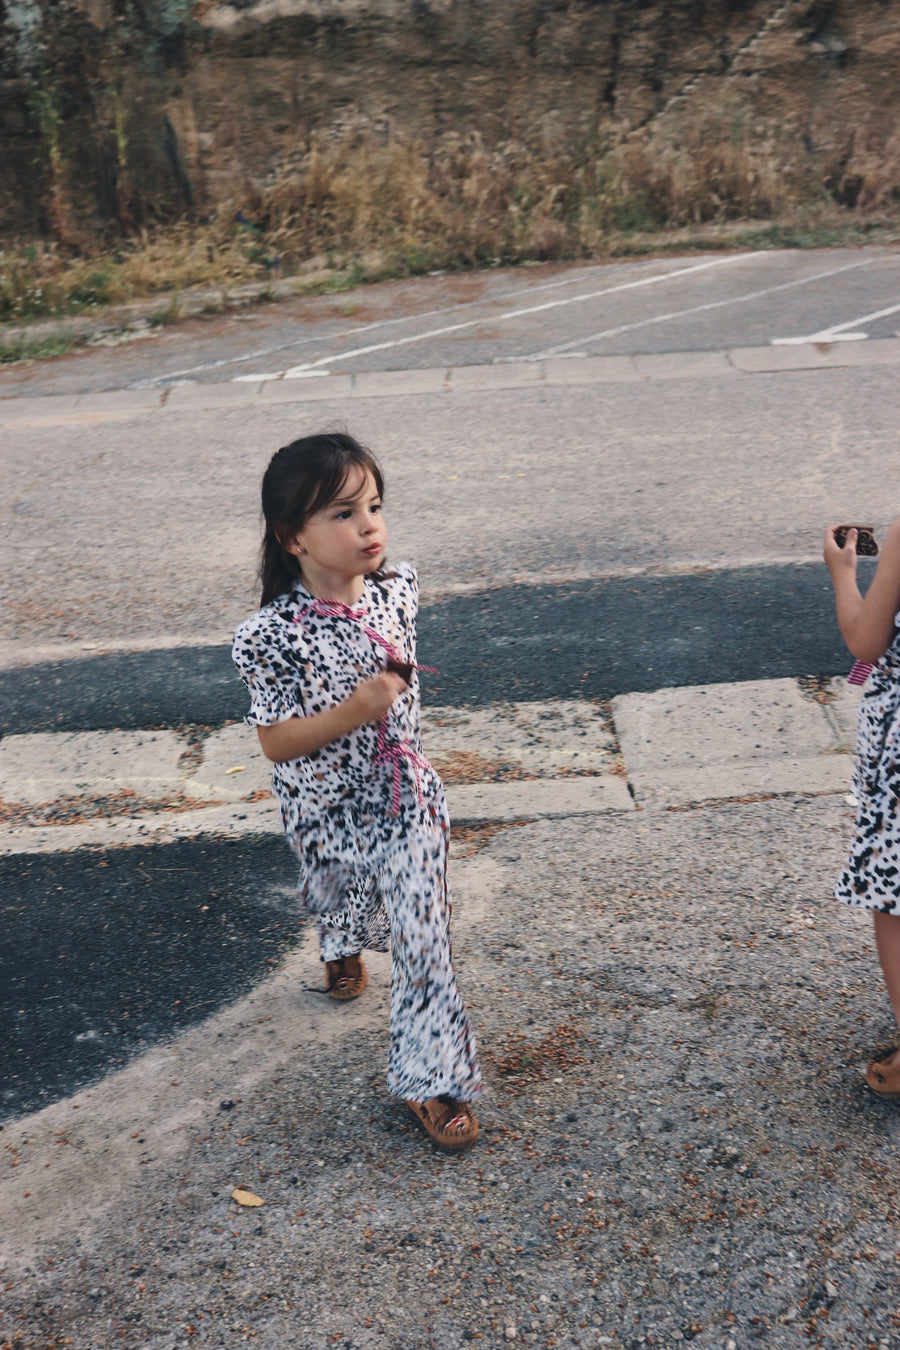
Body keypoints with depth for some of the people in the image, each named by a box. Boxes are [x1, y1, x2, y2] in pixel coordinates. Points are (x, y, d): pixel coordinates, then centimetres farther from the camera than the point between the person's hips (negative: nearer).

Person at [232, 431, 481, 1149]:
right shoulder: (272, 634, -24)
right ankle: (344, 946, 64)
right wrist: (354, 711, -32)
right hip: (327, 812, -1)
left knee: (424, 940, -1)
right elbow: (276, 743, -21)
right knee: (343, 904, 26)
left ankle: (433, 1079, 16)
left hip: (407, 799, 2)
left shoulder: (398, 587, -11)